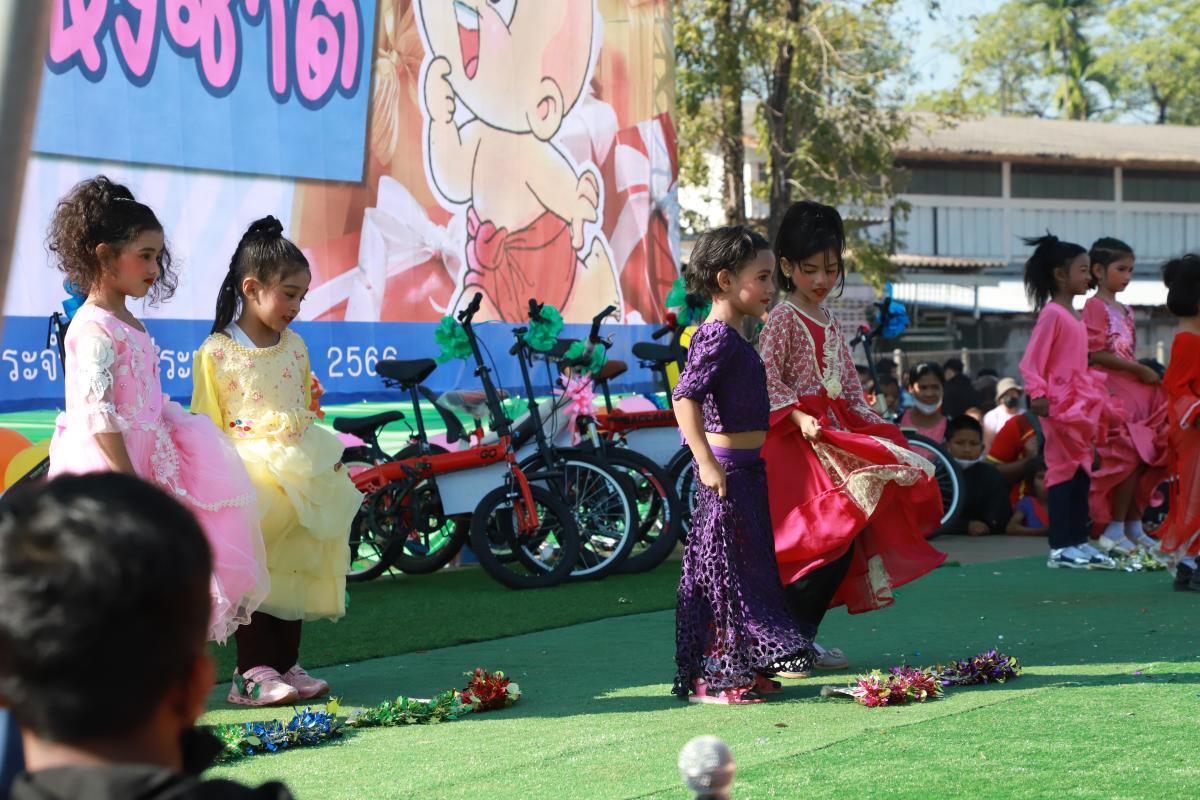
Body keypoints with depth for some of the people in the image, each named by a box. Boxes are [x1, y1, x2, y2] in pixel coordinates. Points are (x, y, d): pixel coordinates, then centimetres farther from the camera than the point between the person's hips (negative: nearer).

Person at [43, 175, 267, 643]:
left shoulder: (127, 324, 13)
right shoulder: (95, 329, -17)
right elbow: (97, 413, -22)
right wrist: (129, 479, -24)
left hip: (144, 454, 10)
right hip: (105, 465, -10)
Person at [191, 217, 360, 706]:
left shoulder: (295, 347, 12)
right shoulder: (216, 353, -6)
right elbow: (206, 425, -6)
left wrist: (324, 457, 11)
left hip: (300, 476, 6)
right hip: (249, 477, -6)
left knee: (295, 571, 7)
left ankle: (286, 665, 15)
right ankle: (252, 671, -2)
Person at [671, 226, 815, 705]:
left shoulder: (732, 337, 15)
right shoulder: (718, 337, -16)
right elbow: (685, 399, -26)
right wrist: (707, 463, -29)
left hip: (744, 468, 10)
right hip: (727, 468, -10)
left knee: (748, 566, 14)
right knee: (725, 569, -6)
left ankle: (745, 669, 21)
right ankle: (714, 679, -2)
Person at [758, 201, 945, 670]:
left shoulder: (831, 323, 19)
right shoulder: (783, 319, -6)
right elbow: (767, 377, -15)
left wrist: (869, 421, 11)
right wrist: (797, 416, -24)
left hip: (836, 434, 9)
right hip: (798, 439, -9)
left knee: (846, 542, 5)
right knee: (828, 542, -16)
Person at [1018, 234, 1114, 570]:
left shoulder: (1074, 316, 15)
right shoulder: (1052, 313, -12)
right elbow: (1032, 361, -16)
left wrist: (1093, 397, 18)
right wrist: (1037, 394, -27)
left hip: (1080, 405, 9)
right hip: (1059, 404, -9)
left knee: (1081, 472, 10)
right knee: (1065, 472, -7)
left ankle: (1079, 541, 15)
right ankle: (1060, 548, -5)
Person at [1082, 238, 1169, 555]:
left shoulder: (1125, 311, 20)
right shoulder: (1095, 305, -7)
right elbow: (1096, 354, -16)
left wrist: (1149, 375, 5)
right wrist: (1140, 370, -16)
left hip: (1136, 391, 9)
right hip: (1113, 391, -9)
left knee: (1144, 460, 5)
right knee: (1130, 458, -14)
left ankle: (1134, 528, 13)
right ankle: (1114, 531, -8)